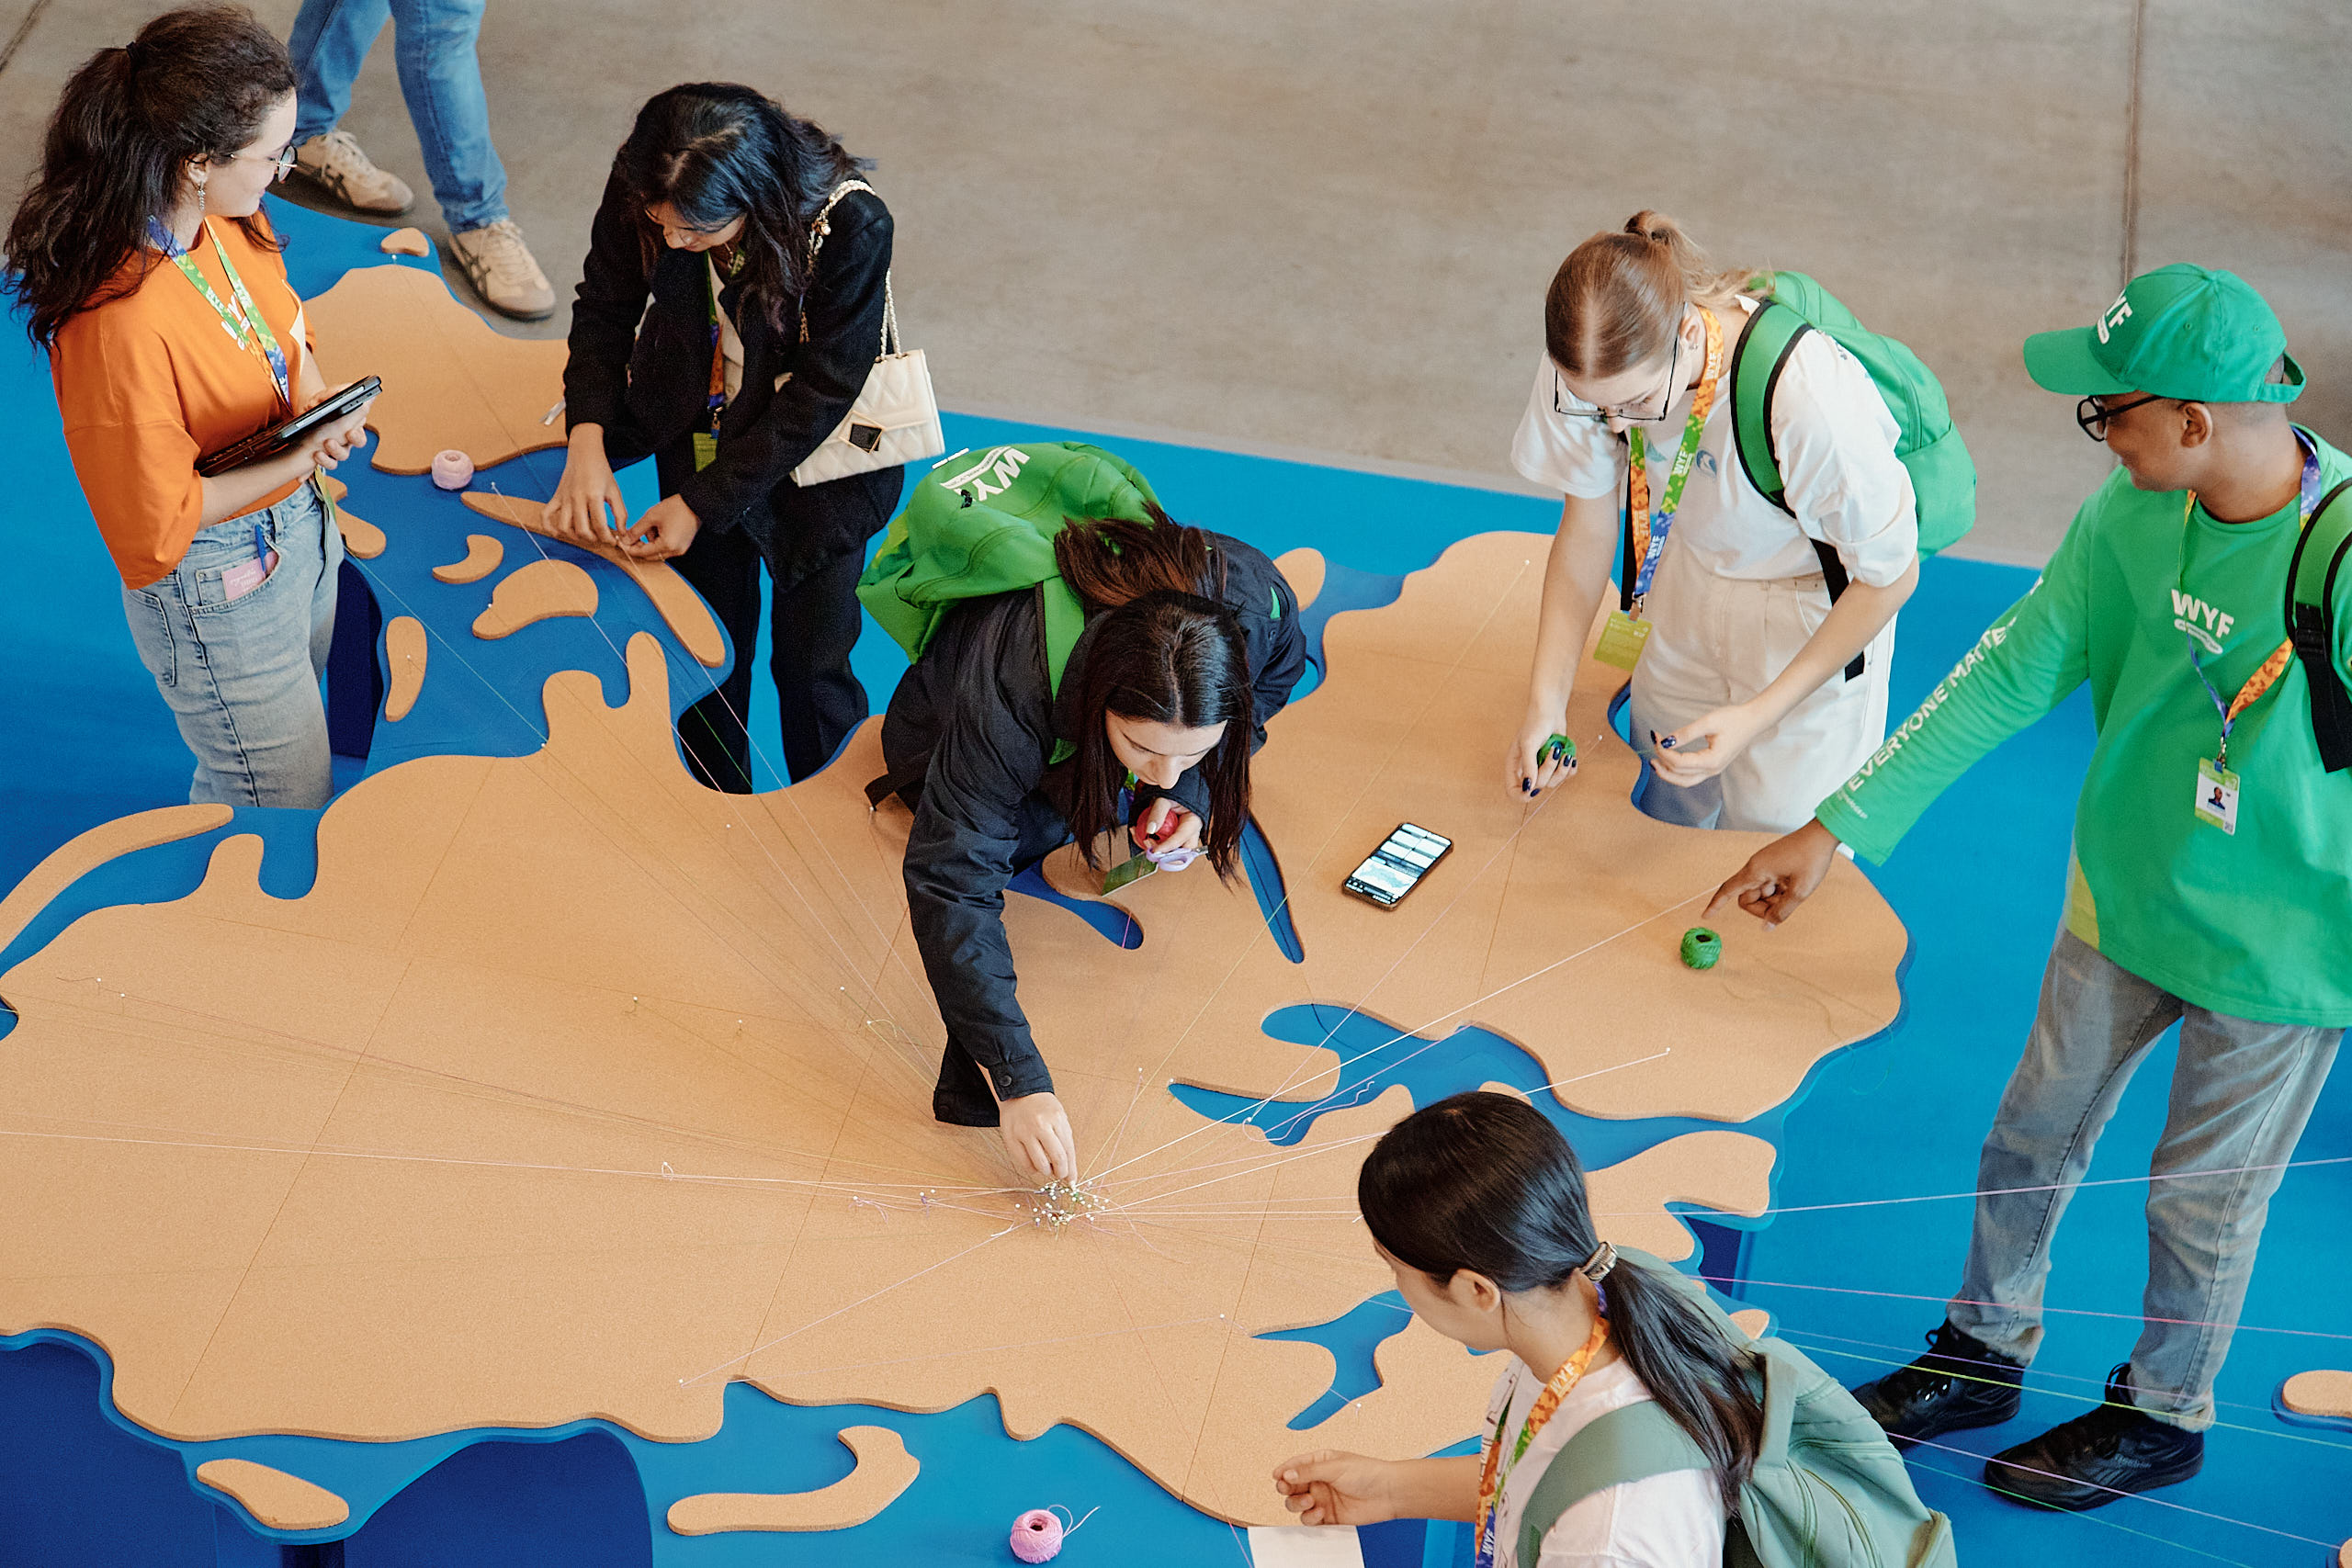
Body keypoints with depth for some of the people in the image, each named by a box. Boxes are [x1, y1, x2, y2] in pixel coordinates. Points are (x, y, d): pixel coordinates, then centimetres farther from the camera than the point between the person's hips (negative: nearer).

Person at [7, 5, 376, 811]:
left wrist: (319, 406, -8)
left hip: (296, 522, 8)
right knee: (289, 792, 10)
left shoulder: (224, 218, -10)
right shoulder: (119, 320, -36)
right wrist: (297, 459, -28)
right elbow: (155, 521, -25)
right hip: (217, 588, -8)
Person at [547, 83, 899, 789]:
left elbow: (820, 394, -25)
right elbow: (606, 306, -5)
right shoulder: (641, 189, -24)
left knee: (810, 661, 6)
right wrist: (587, 437, -20)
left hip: (816, 455, -3)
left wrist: (705, 501, -23)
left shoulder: (852, 227, -35)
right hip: (701, 433, 4)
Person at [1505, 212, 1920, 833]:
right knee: (1667, 812, 18)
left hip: (1816, 607, -4)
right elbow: (1587, 527, -8)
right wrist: (1547, 699, -14)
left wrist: (1759, 716, -26)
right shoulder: (1589, 362, -26)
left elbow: (1889, 576, -23)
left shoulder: (1811, 399, -40)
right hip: (1689, 583, 4)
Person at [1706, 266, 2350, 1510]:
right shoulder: (2133, 514, -12)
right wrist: (1839, 827, -6)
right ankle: (1983, 1356, 45)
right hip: (2123, 898, 5)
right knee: (2032, 1137, 20)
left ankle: (2163, 1417, 42)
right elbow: (2014, 669, -5)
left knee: (2203, 1197, 15)